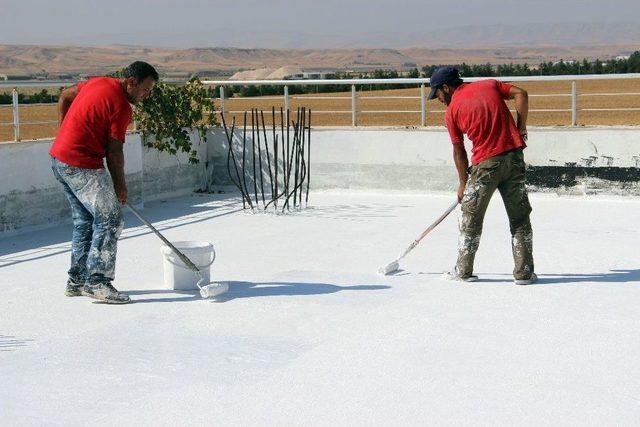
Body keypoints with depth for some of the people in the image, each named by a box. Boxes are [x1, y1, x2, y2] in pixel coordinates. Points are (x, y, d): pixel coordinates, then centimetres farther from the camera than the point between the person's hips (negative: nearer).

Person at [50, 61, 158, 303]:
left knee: (85, 220, 16)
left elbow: (65, 96, 23)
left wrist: (66, 133, 26)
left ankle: (77, 280, 22)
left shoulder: (99, 82, 11)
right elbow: (114, 152, -12)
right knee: (110, 218, -7)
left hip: (59, 157, 10)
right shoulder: (121, 107, -15)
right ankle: (97, 282, -7)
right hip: (81, 165, -10)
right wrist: (120, 186, -1)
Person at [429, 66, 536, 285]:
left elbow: (459, 151, 8)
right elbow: (521, 94, -1)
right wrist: (521, 128, 6)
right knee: (520, 216, 9)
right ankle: (524, 272, 10)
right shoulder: (490, 84, 12)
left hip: (486, 163, -3)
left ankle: (463, 270, 20)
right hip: (514, 156, 3)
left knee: (471, 217, 12)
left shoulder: (452, 111, 4)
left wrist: (463, 184, 18)